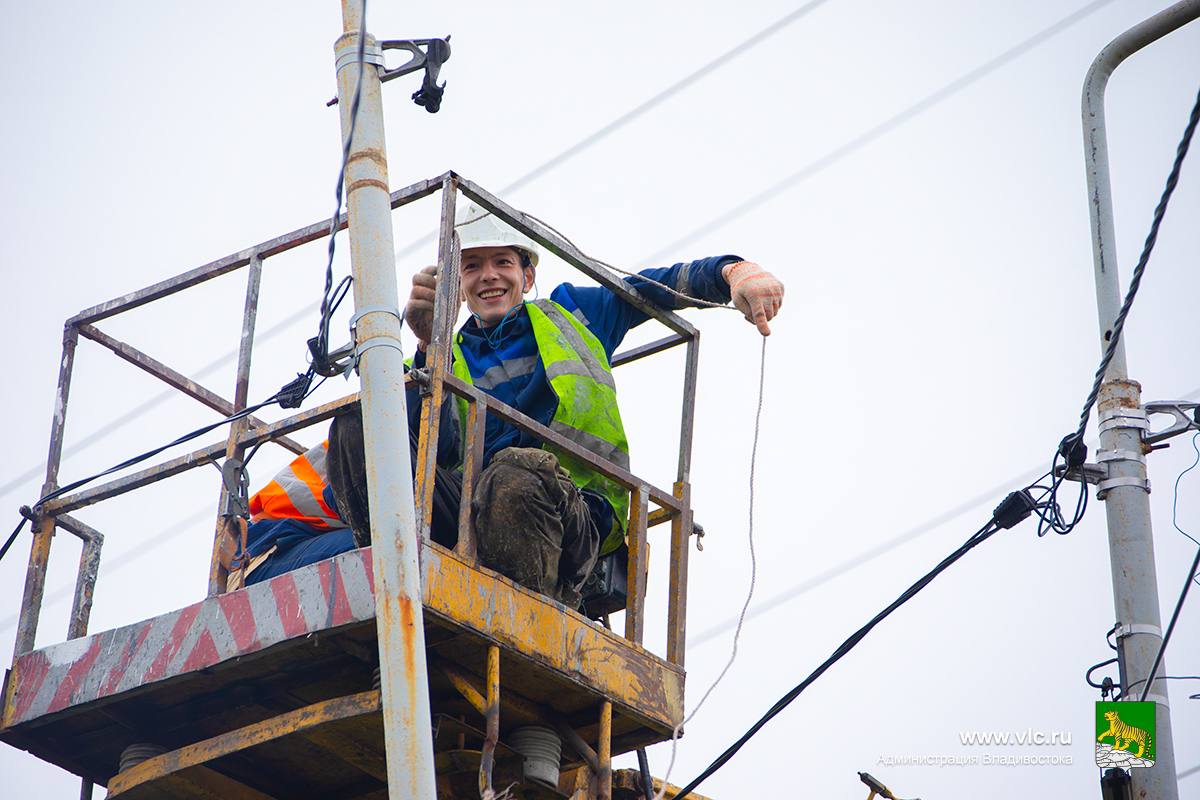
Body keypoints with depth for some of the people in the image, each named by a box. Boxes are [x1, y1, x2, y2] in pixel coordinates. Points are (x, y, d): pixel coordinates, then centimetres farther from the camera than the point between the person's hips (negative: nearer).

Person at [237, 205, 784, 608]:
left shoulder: (571, 315, 27)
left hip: (576, 519, -2)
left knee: (516, 472, -40)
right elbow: (436, 449, 3)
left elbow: (659, 286, 15)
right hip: (461, 509, 2)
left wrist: (735, 273, -6)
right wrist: (428, 347, -11)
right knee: (355, 427, -20)